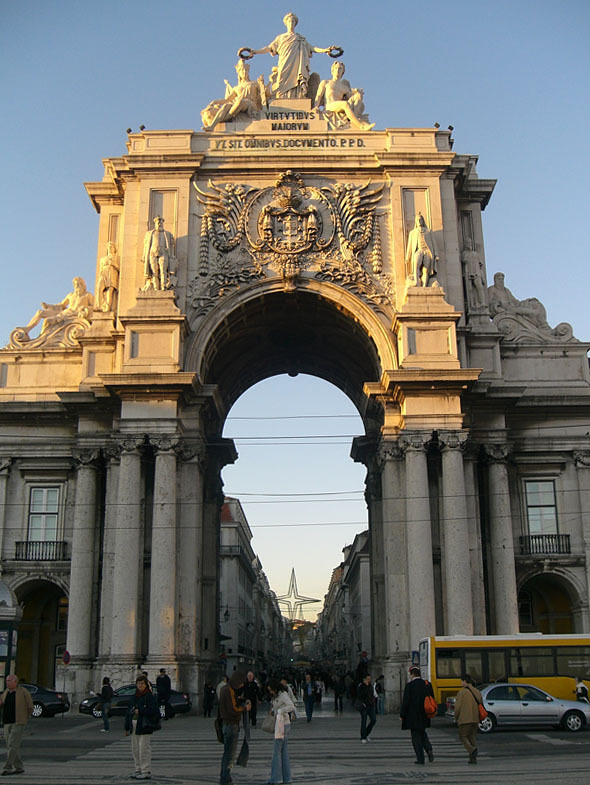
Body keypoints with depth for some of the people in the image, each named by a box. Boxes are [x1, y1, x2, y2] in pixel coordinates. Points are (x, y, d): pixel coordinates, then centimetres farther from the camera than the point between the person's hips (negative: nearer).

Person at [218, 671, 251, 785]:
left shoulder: (225, 689, 13)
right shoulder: (229, 691, -19)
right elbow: (233, 710, -24)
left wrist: (243, 704, 5)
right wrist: (245, 708, -9)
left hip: (226, 724, 10)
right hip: (232, 725, -10)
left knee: (227, 753, 17)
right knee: (230, 754, -5)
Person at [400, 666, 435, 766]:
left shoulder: (409, 685, -14)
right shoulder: (427, 685, 1)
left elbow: (405, 701, -15)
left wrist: (402, 715, -5)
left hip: (413, 716, -5)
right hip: (424, 716, 5)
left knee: (416, 736, 4)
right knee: (422, 732, 25)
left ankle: (420, 759, 5)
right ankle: (429, 749, 4)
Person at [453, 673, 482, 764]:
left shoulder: (461, 692, -10)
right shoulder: (477, 692, 8)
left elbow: (458, 706, -11)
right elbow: (480, 706, 11)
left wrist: (456, 718, 3)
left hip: (465, 719, -6)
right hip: (475, 719, 6)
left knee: (463, 736, 6)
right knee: (473, 737, 13)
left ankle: (472, 750, -18)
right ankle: (473, 758, 9)